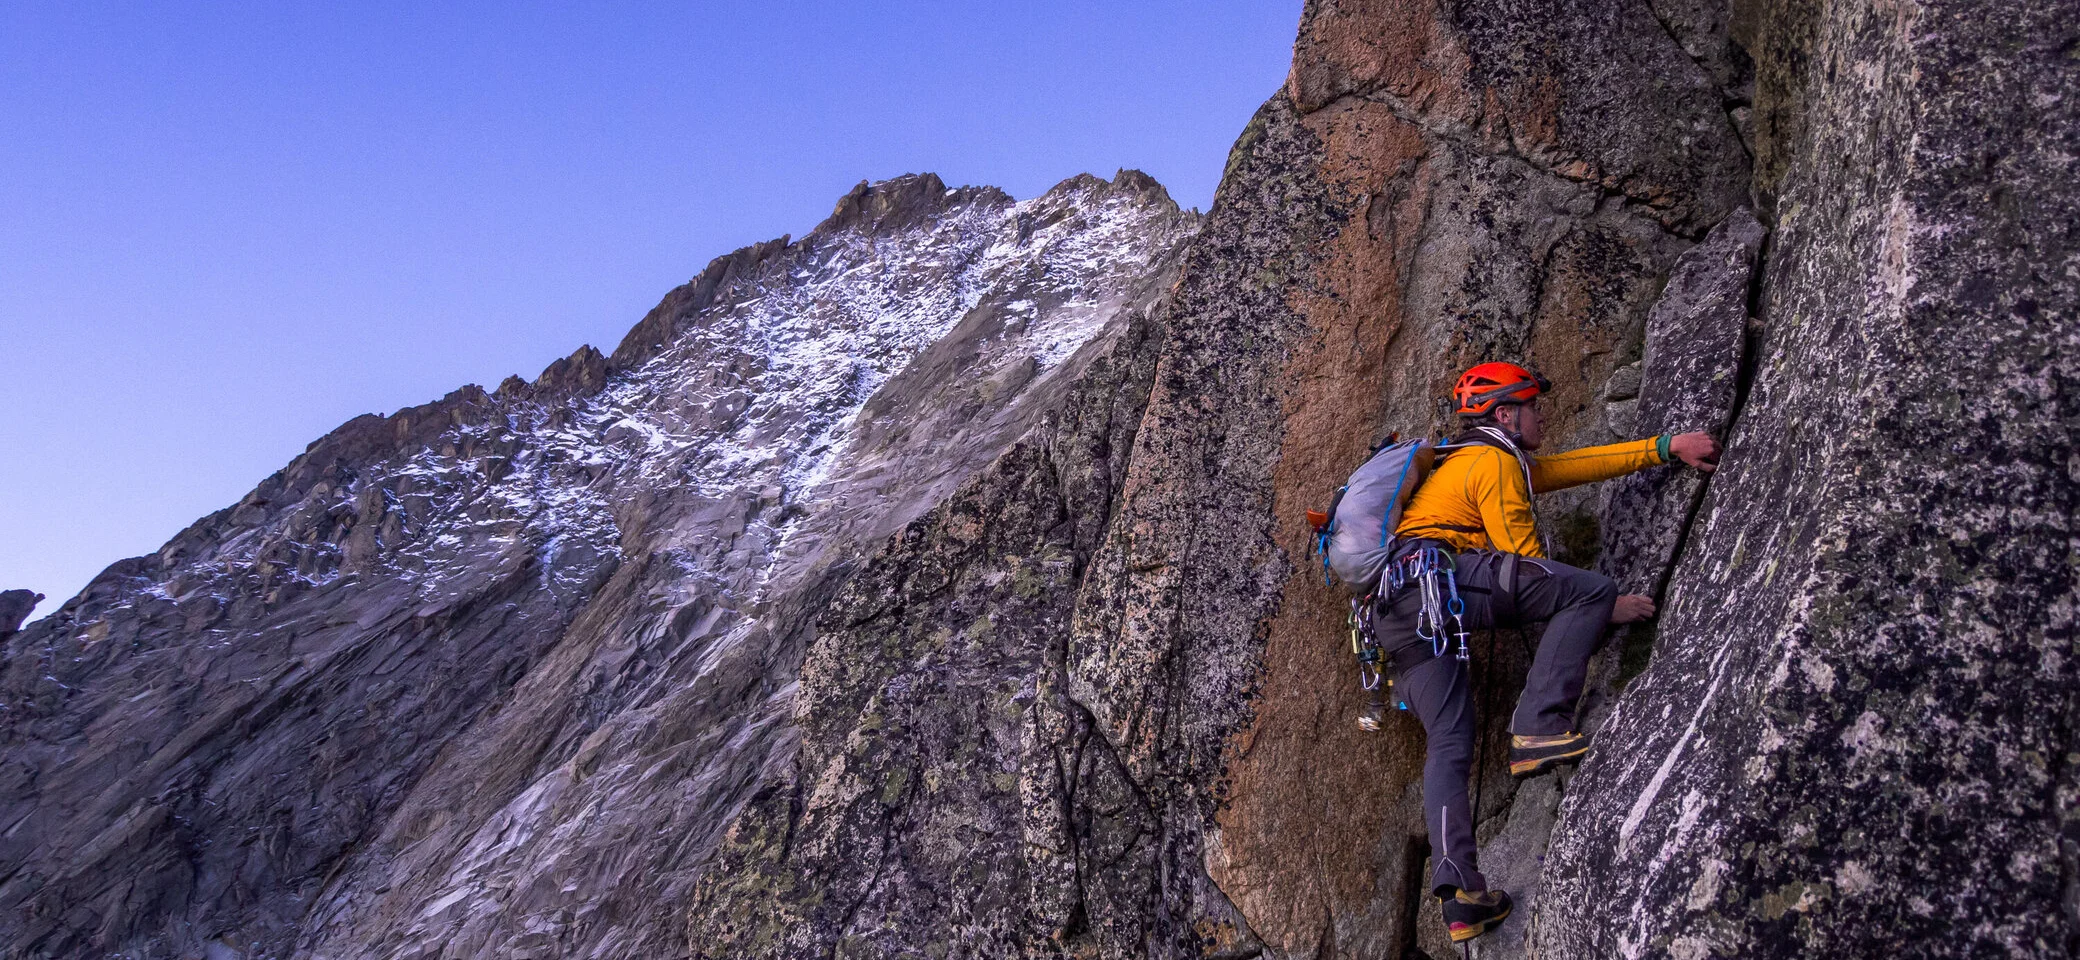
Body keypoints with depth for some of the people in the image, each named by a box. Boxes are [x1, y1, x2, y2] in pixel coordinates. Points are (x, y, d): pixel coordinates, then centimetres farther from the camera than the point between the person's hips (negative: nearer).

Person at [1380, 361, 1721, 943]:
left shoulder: (1508, 464, 34)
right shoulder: (1494, 462, 5)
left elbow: (1582, 464, 32)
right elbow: (1527, 566, 2)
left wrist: (1667, 447, 31)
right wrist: (1600, 606, 8)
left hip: (1396, 612, 10)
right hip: (1433, 574, -10)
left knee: (1448, 746, 5)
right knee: (1593, 589, -11)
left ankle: (1458, 895, -5)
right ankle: (1540, 728, -19)